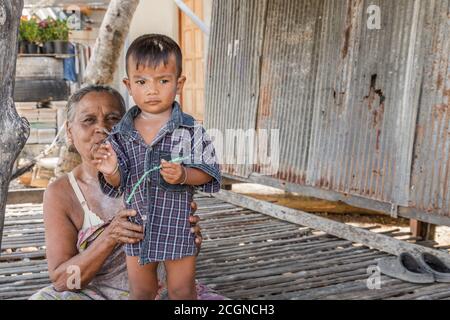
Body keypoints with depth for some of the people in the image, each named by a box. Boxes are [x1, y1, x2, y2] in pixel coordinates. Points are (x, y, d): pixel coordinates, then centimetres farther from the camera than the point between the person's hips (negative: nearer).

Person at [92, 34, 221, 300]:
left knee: (182, 291, 13)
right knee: (141, 291, 20)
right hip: (137, 225, 3)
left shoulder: (191, 130, -11)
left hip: (178, 226, -3)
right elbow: (118, 183, 1)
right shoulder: (121, 133, -2)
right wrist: (111, 171, -21)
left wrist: (183, 175, -26)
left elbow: (209, 171, -8)